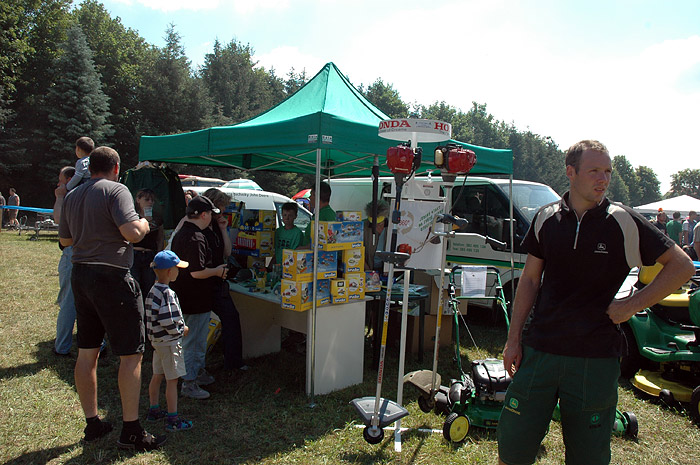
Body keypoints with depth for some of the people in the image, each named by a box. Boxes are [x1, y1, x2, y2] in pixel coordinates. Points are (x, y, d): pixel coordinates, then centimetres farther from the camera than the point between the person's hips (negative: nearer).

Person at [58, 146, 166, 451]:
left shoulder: (71, 196, 13)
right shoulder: (116, 190, -10)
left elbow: (65, 239, 21)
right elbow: (131, 233, -22)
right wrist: (143, 225, -1)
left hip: (80, 275, 8)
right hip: (112, 277, -8)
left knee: (87, 353, 15)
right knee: (131, 355, -1)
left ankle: (92, 424, 26)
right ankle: (131, 431, 4)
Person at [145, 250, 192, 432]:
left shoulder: (153, 290, 7)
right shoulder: (167, 293, -22)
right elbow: (167, 322, -27)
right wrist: (182, 330, -10)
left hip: (156, 340, 10)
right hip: (169, 342, -9)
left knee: (157, 376, 20)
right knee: (172, 380, -2)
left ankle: (154, 410, 33)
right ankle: (172, 419, 3)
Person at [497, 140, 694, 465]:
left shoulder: (624, 223, -5)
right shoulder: (546, 218, 2)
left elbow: (682, 266, 3)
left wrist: (632, 305, -6)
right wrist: (513, 339, 5)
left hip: (595, 359, -1)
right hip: (539, 351, 2)